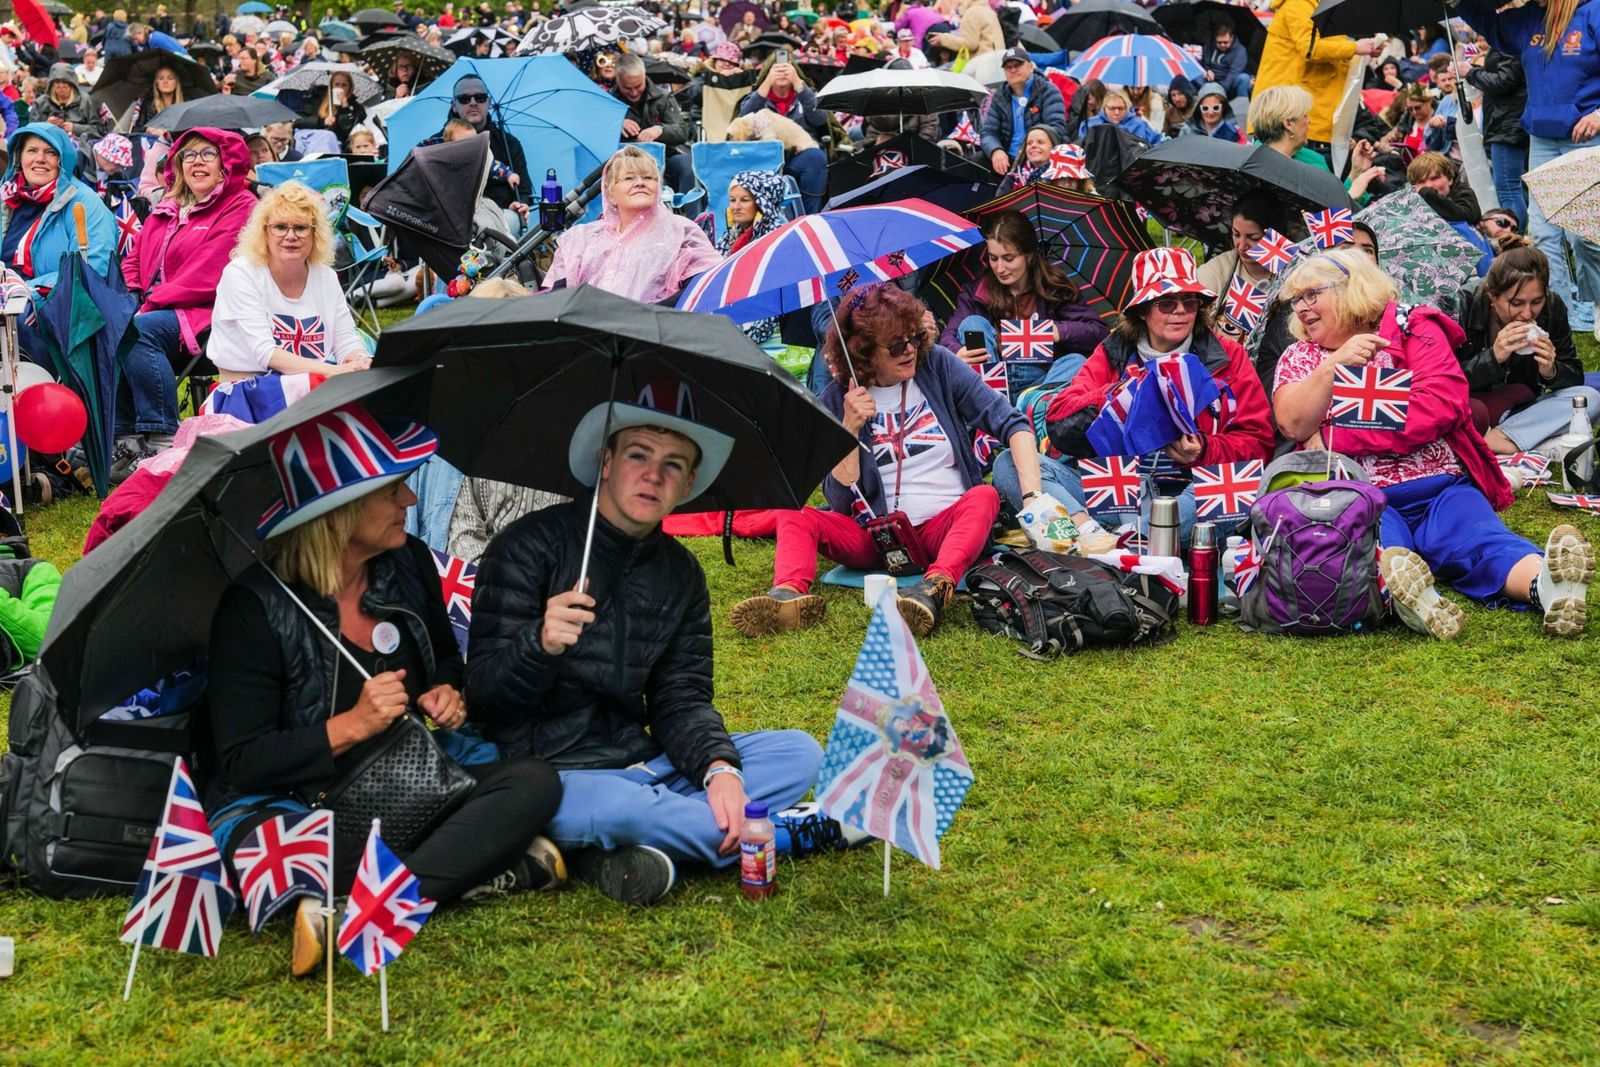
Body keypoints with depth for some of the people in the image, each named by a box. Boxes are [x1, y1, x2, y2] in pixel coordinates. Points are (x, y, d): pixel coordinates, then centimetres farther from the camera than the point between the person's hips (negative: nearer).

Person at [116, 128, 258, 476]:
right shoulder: (166, 209, 22)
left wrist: (150, 304, -14)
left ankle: (161, 443, -33)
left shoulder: (240, 207, -4)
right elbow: (133, 260, 22)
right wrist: (130, 298, 0)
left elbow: (206, 277, -13)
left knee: (138, 331, -32)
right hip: (156, 312, 7)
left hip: (208, 315, -7)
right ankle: (126, 441, -18)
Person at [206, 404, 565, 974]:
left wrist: (448, 692, -3)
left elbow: (447, 660, 22)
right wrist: (351, 726, -24)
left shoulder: (409, 564, 2)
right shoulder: (256, 607, -14)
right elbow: (241, 762, -15)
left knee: (536, 782, -21)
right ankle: (496, 871, -33)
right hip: (297, 801, -5)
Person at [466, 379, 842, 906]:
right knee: (610, 807, -40)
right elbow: (483, 693, -10)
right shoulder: (531, 545, -7)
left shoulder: (681, 574, 11)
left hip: (642, 765, 7)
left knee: (799, 752, -6)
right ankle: (782, 834, -14)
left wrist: (719, 766, -13)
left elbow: (682, 699, 9)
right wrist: (542, 645, -32)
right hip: (551, 773, -6)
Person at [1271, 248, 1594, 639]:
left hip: (1440, 488, 0)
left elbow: (1442, 406, -8)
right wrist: (1333, 364, -15)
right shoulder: (1299, 357, 18)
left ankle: (1546, 584, -63)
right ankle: (1397, 582, -70)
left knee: (1479, 539, -32)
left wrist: (1337, 439, -10)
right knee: (1381, 543, -37)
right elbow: (1294, 426, -1)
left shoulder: (1411, 328, 10)